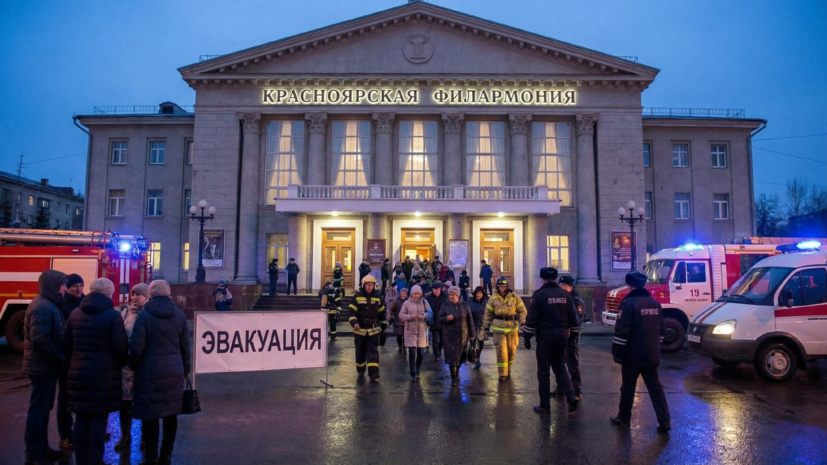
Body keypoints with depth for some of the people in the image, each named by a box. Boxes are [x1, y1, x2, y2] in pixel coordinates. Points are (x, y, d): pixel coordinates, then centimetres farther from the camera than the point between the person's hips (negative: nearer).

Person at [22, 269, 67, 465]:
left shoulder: (47, 304, 11)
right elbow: (40, 340, -26)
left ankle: (41, 447, 29)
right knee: (38, 410, 0)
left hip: (45, 366, 10)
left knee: (43, 408, 18)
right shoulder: (43, 306, -20)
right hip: (43, 367, -10)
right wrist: (59, 360, -17)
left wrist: (58, 360, 13)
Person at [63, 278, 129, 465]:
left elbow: (66, 345, 11)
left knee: (81, 421, 14)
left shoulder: (75, 314, 7)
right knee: (98, 422, 3)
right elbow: (120, 348, -12)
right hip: (103, 376, -5)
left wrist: (72, 365, 21)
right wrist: (123, 362, 7)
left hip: (78, 374, 5)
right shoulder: (113, 315, -11)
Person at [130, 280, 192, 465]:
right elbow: (185, 346, 7)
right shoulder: (179, 314, 4)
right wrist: (186, 368, 17)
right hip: (174, 371, 4)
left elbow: (137, 347, -9)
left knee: (150, 415, 6)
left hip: (150, 372, -3)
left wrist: (133, 366, 9)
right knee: (171, 414, 12)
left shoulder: (144, 315, -7)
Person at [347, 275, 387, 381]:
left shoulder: (377, 297, 6)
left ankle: (373, 372, -15)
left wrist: (384, 325, 15)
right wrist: (354, 323, -25)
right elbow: (351, 312, -9)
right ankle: (360, 371, 29)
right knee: (360, 351, 11)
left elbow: (382, 312, 14)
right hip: (360, 330, -1)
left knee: (373, 351, -9)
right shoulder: (357, 297, -4)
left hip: (373, 330, 1)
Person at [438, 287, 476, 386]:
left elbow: (470, 320, 6)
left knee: (460, 356, 7)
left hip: (462, 335, 1)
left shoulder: (464, 305, 2)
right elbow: (439, 318, 4)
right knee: (452, 356, -4)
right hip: (449, 335, -1)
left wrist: (472, 333, 7)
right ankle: (454, 378, 7)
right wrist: (446, 318, -18)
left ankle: (456, 372, 31)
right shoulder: (445, 306, 0)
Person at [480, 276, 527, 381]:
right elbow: (488, 314, 6)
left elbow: (522, 310, 5)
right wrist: (485, 328, 6)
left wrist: (522, 323, -6)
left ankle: (508, 370, 31)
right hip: (499, 328, -1)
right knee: (501, 351, -6)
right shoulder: (493, 299, 0)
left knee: (512, 350, 10)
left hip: (512, 328, 1)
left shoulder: (515, 297, 0)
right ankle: (503, 374, 3)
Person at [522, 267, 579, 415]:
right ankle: (571, 397, 3)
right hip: (562, 335, 4)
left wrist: (527, 337, -4)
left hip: (545, 335, -4)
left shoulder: (539, 295, -10)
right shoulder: (566, 295, 3)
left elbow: (531, 319, -13)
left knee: (543, 371, 6)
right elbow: (574, 318, 4)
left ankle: (545, 405, 10)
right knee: (560, 367, 19)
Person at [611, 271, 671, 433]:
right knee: (655, 387, 8)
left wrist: (616, 352, -10)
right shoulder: (655, 303, 9)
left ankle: (624, 417, 20)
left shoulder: (628, 303, -15)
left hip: (632, 354, -6)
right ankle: (664, 421, 3)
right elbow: (661, 329, 17)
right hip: (651, 354, 6)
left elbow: (622, 331, -18)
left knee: (628, 386, 7)